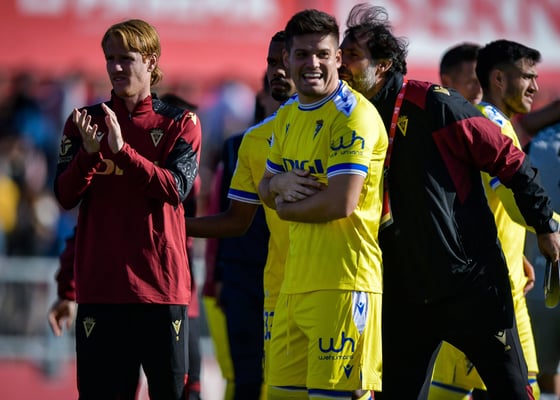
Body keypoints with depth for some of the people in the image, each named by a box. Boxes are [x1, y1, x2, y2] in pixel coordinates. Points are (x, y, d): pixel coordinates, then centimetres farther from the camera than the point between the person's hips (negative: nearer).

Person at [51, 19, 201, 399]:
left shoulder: (180, 123, 5)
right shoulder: (85, 121, 10)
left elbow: (175, 188, -11)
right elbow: (65, 195, 1)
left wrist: (122, 150, -22)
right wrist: (89, 153, -18)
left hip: (162, 282, -1)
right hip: (100, 282, 1)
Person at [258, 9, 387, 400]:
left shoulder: (353, 115, -12)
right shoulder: (287, 115, 15)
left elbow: (342, 203, -20)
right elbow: (265, 187, 23)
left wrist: (285, 207, -3)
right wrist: (278, 183, -2)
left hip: (344, 283, -9)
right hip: (295, 281, 9)